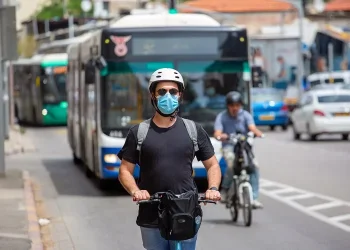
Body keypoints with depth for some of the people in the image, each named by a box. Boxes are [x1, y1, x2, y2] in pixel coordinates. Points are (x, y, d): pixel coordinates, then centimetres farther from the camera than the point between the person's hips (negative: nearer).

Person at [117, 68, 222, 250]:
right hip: (151, 220, 0)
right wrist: (135, 191, -15)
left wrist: (213, 188, -8)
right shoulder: (138, 133, 4)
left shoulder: (194, 131, 6)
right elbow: (125, 170, 5)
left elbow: (212, 165, 12)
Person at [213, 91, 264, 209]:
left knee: (254, 165, -23)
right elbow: (217, 133, -10)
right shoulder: (222, 117, 3)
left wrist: (257, 132, -35)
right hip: (229, 146, -2)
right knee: (232, 164, -33)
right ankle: (225, 189, -9)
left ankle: (254, 198, -20)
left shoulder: (245, 115, 6)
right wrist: (220, 136, -35)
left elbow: (252, 127, -11)